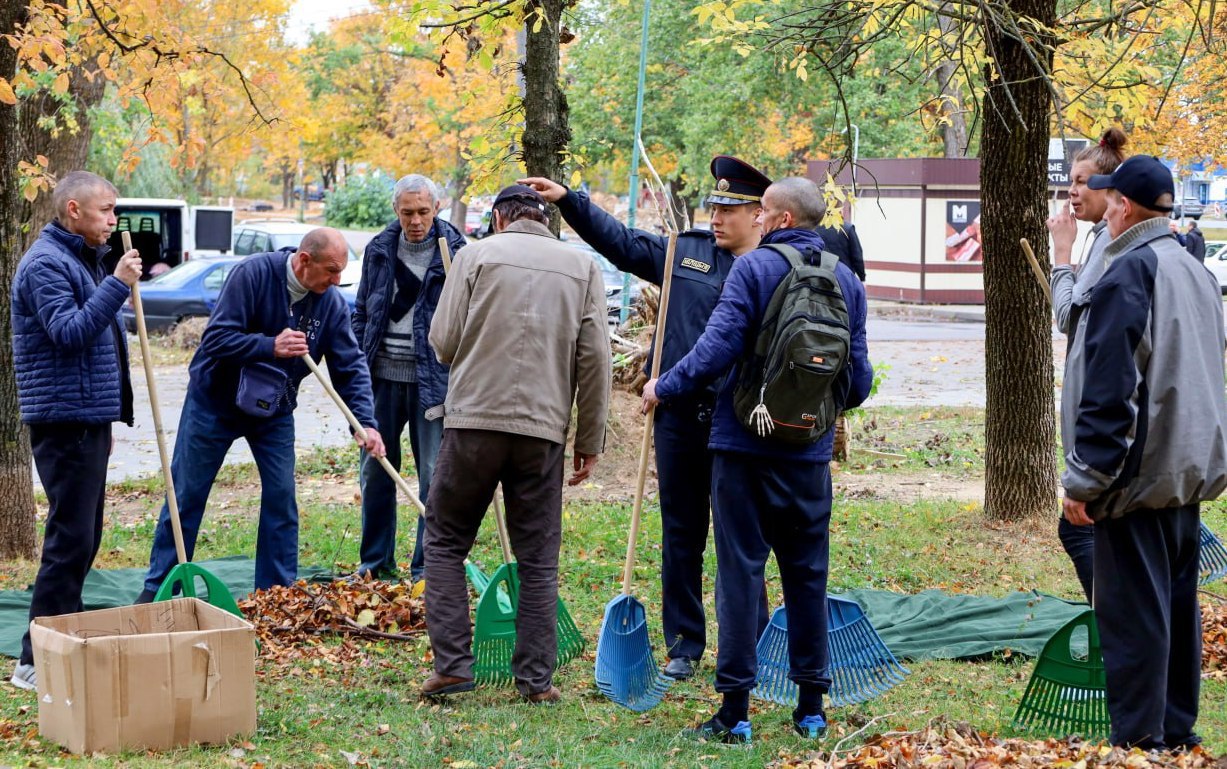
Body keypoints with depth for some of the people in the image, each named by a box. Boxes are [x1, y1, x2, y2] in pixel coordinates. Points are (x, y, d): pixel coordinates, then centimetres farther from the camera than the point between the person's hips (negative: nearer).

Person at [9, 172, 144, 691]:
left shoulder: (83, 260, 19)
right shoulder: (46, 264, -13)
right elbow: (67, 332, -25)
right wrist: (117, 285, -25)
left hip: (91, 417, 10)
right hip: (65, 419, -10)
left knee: (82, 536, 13)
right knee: (70, 538, -11)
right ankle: (39, 659, -9)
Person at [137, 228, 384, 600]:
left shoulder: (332, 304, -9)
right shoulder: (253, 274, -23)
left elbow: (350, 368, -9)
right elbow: (216, 339, -27)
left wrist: (366, 423, -22)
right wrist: (271, 346, -39)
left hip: (274, 409, 4)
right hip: (215, 401, -4)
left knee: (281, 498, -2)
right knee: (187, 496, 2)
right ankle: (157, 590, 9)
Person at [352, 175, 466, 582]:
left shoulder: (455, 252, -3)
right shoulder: (379, 250, 8)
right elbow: (362, 314, 16)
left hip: (433, 380, -4)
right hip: (384, 377, 4)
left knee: (434, 475, -2)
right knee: (375, 471, 9)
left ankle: (426, 569, 5)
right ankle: (376, 562, 20)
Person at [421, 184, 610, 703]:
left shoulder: (477, 254, 2)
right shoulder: (582, 266, 9)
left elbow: (444, 342, -1)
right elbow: (595, 359, 4)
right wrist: (590, 440, 9)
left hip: (474, 418, -2)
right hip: (544, 427, 2)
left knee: (446, 541, 9)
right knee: (538, 558, 8)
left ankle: (451, 664, 1)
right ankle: (536, 679, 9)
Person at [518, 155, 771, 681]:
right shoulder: (686, 251, 7)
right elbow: (621, 242, 14)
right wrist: (568, 200, 9)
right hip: (678, 416, 4)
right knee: (680, 535, 11)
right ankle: (683, 645, 21)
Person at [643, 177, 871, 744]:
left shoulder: (753, 267, -8)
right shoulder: (846, 281, 7)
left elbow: (718, 347, -17)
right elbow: (859, 378, 7)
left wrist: (665, 387, -3)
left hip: (744, 444, -4)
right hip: (810, 449, 4)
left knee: (740, 570, 0)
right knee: (807, 574, 12)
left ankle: (735, 709, 0)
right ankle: (811, 707, 16)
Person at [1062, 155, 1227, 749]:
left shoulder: (1129, 272, -15)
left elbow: (1108, 391, -19)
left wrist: (1084, 479, -16)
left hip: (1139, 474, -9)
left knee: (1132, 611, -5)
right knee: (1176, 603, 14)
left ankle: (1138, 740, -4)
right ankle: (1176, 730, 21)